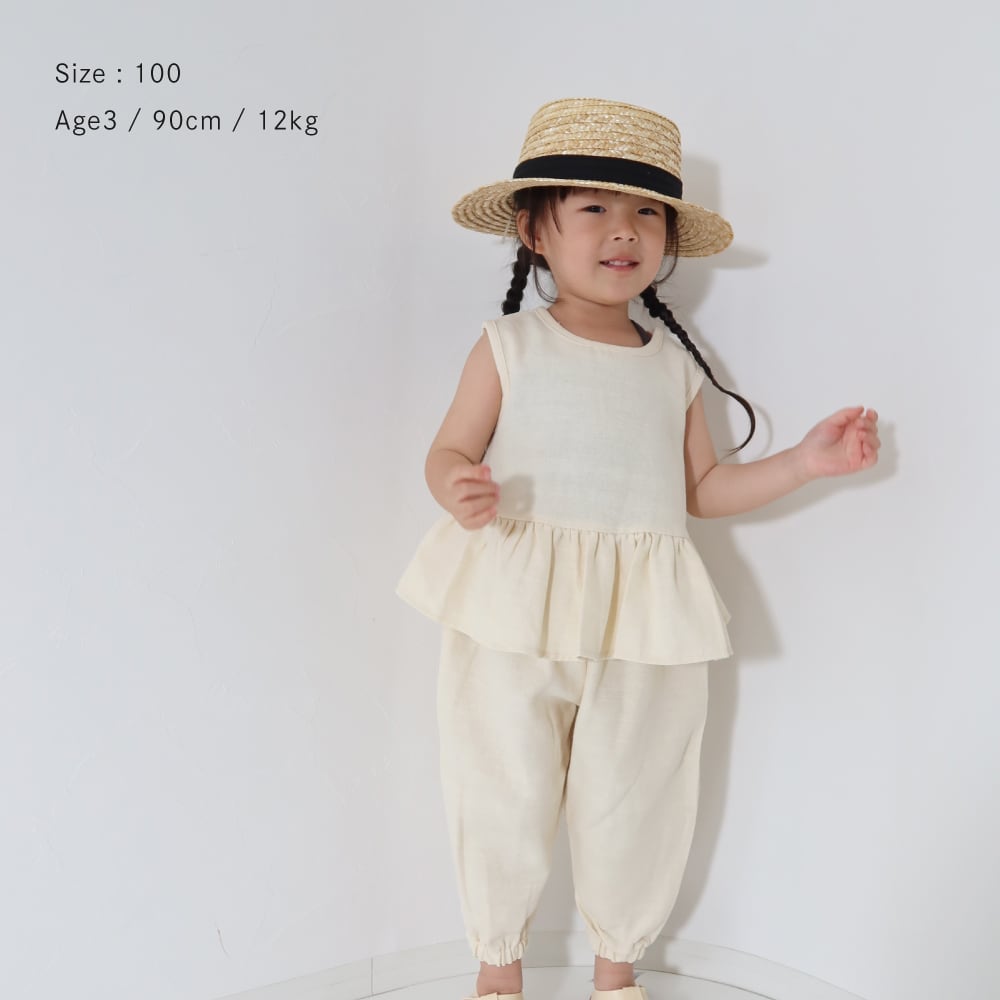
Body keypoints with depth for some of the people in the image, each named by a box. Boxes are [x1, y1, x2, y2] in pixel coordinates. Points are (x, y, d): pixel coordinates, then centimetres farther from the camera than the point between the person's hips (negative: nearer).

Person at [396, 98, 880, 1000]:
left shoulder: (674, 363, 9)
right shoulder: (510, 345, 0)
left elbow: (701, 487, 15)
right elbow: (450, 451, 1)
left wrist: (807, 461, 6)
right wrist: (460, 491, -22)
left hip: (644, 619, 3)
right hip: (515, 616, -2)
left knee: (632, 802, 13)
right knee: (504, 796, 8)